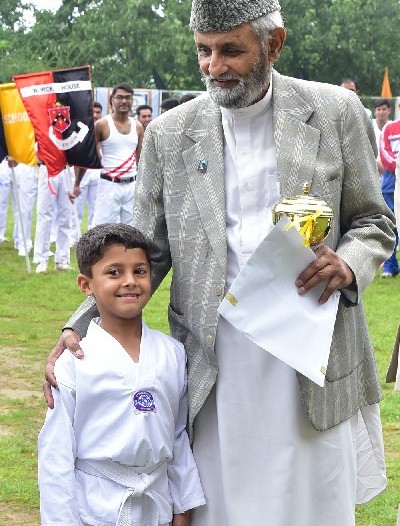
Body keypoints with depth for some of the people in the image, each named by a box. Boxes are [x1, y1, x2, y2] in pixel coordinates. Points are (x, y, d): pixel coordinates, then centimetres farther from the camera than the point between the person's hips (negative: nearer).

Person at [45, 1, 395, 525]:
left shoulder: (335, 112, 0)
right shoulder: (169, 134, 3)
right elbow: (148, 253, 5)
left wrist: (348, 265, -14)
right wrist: (78, 329, -8)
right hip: (216, 359, 1)